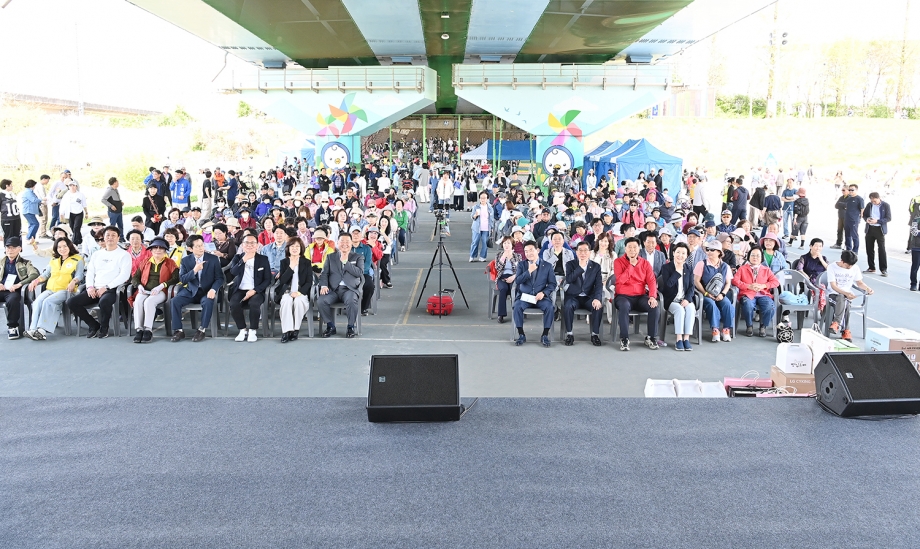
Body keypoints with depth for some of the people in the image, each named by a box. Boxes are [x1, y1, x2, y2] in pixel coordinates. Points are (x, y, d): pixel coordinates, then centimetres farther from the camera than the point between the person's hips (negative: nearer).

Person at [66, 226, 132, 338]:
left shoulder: (124, 255, 4)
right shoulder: (97, 254, 23)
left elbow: (124, 275, -8)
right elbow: (90, 272, 18)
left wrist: (106, 287, -15)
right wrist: (90, 286, -2)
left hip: (112, 290, -6)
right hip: (94, 290, 6)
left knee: (104, 301, -39)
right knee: (71, 302, -14)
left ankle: (104, 328, -10)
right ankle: (94, 325, 2)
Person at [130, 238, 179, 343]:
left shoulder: (170, 263, 12)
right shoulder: (146, 263, 24)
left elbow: (176, 278, -3)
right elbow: (135, 277, 21)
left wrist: (161, 286, -16)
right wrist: (139, 285, -2)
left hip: (160, 292, -3)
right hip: (145, 291, 3)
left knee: (149, 301, -36)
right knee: (138, 301, -31)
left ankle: (148, 330, -36)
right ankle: (138, 329, -35)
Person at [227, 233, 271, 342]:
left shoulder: (263, 259, 6)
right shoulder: (237, 257, 11)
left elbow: (268, 279, 1)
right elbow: (233, 272, -8)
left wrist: (254, 290, -12)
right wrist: (244, 260, -16)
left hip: (256, 291, -2)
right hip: (240, 290, 2)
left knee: (254, 303, -34)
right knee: (233, 304, -30)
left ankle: (252, 331, -15)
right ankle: (243, 330, -10)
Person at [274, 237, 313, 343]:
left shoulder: (306, 262, 9)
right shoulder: (284, 262, 11)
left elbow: (309, 281, 1)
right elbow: (282, 280, -2)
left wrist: (300, 292, -15)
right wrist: (291, 267, -13)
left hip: (301, 293, -1)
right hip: (287, 292, 1)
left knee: (299, 301, -34)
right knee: (286, 300, -33)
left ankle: (296, 330, -23)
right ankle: (286, 331, -33)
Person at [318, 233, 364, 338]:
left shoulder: (358, 257, 14)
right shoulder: (330, 257, 20)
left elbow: (359, 273, -2)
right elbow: (324, 273, 11)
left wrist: (346, 262, -5)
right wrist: (324, 285, -8)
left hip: (349, 289, -2)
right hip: (333, 289, 2)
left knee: (351, 301, -36)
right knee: (322, 301, -28)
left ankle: (351, 327, -14)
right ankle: (331, 327, -7)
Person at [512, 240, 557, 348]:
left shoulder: (547, 266, 6)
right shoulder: (521, 264, 9)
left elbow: (552, 283, 3)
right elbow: (517, 280, -4)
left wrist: (543, 293, -14)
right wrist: (529, 271, -14)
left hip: (541, 296, -1)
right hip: (524, 296, 1)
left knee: (549, 307, -31)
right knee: (517, 307, -31)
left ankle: (545, 335, -14)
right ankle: (521, 335, -15)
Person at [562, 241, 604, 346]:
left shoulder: (596, 266, 6)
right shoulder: (570, 264, 4)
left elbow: (599, 285, -5)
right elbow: (569, 279, -15)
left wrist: (597, 298, -23)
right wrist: (580, 267, -18)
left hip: (589, 297, 1)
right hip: (573, 296, -1)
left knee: (599, 306, -30)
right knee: (567, 306, -33)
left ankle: (595, 334, -13)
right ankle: (569, 334, -17)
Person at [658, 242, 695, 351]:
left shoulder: (689, 268, 12)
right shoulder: (666, 267, 1)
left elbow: (691, 286, 7)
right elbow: (668, 284, -14)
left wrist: (687, 299, -10)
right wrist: (678, 271, -13)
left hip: (685, 300, 3)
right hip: (671, 300, -3)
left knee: (691, 308, -30)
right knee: (680, 309, -33)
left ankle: (686, 339, -29)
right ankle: (679, 339, -29)